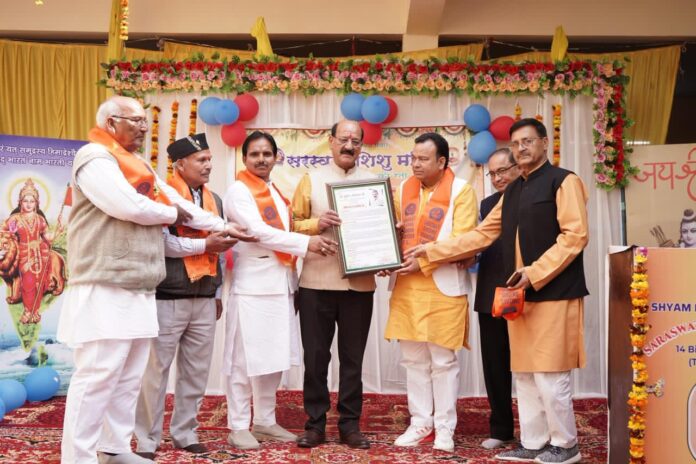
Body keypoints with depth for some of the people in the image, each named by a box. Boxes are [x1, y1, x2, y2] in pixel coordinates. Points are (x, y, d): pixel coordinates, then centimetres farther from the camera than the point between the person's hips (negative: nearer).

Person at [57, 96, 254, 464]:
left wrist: (221, 225, 27)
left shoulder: (137, 165, 23)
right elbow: (129, 206, -20)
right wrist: (170, 214, -2)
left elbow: (177, 202, 27)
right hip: (105, 291, -9)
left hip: (138, 291, 10)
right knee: (97, 376, -10)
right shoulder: (95, 158, -8)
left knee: (128, 378, 11)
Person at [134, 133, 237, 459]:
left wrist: (218, 292, 19)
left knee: (196, 371, 8)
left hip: (204, 299, 6)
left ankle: (184, 433, 18)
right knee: (156, 369, -1)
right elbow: (160, 242, -18)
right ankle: (147, 440, 6)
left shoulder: (214, 199, 16)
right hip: (167, 297, -6)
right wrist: (203, 244, -14)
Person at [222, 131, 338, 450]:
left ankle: (265, 422, 20)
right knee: (245, 359, -4)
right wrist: (306, 243, -17)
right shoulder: (238, 191, -4)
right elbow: (260, 232, -15)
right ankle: (238, 427, 3)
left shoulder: (276, 192, 19)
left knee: (275, 358, 11)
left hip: (280, 285, 8)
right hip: (253, 286, -8)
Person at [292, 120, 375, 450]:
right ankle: (315, 423, 14)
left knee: (353, 356, 7)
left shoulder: (374, 182, 9)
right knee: (316, 355, 4)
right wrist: (317, 224, -16)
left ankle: (350, 423, 16)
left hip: (359, 283, 1)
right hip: (316, 282, -1)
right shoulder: (311, 180, 5)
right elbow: (293, 224, 3)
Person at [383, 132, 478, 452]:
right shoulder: (404, 190, 11)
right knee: (413, 359, 9)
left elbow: (463, 241, -13)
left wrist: (422, 260, -18)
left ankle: (444, 428, 11)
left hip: (443, 287, -5)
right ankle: (420, 423, 19)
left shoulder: (461, 191, -6)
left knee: (443, 360, 2)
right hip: (407, 285, 5)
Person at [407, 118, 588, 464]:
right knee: (524, 374, 10)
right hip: (521, 295, 8)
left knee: (550, 375, -5)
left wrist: (535, 272, -18)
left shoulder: (563, 181, -4)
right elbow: (480, 235, 18)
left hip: (553, 294, -7)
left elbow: (575, 235, -13)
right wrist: (429, 252, 13)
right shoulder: (513, 191, 19)